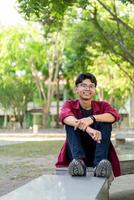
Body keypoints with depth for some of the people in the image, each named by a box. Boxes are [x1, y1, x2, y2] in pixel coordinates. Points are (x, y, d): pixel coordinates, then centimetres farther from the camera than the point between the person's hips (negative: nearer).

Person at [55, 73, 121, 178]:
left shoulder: (102, 106, 5)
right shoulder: (70, 104, 2)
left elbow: (115, 115, -20)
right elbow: (64, 116, -25)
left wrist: (92, 118, -38)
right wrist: (88, 129, -44)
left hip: (96, 152, 1)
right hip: (74, 154, 0)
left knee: (106, 122, -19)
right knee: (71, 123, -21)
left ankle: (100, 163, -38)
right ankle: (79, 160, -44)